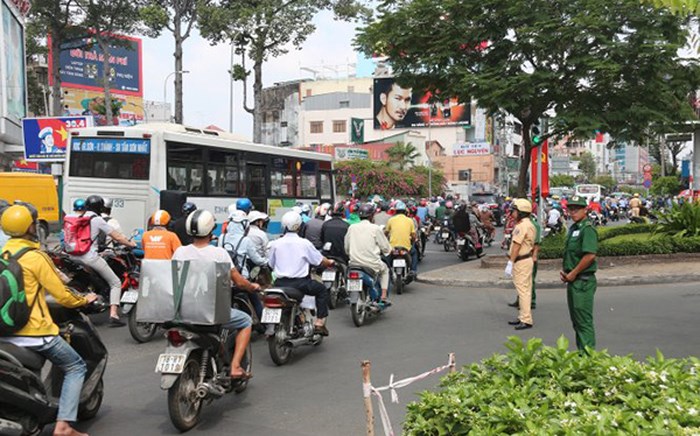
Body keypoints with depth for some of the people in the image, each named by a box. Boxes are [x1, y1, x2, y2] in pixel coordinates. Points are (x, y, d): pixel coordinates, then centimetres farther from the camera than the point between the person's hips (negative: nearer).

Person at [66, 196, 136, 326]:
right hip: (90, 258, -5)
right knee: (116, 283, 4)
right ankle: (113, 315, -9)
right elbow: (117, 237, -4)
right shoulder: (97, 220, -6)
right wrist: (131, 244, 10)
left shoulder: (70, 217, 9)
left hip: (73, 257, 6)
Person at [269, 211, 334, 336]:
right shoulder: (304, 243, -6)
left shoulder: (275, 244, 0)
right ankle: (319, 323, 10)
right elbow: (320, 261, 3)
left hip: (280, 283, 3)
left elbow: (271, 265, 11)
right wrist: (329, 263, 25)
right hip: (299, 283, -3)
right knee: (322, 290, 19)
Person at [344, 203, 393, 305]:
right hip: (372, 265, -3)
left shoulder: (351, 228, 2)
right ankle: (383, 297, 18)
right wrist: (382, 251, 20)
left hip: (354, 263, 3)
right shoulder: (375, 228, -8)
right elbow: (386, 248, -3)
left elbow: (346, 248, 9)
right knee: (385, 269, 29)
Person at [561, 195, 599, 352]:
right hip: (572, 281, 10)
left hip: (583, 281, -10)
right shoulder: (573, 228, 15)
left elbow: (590, 255, -25)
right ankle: (581, 351, 26)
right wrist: (564, 271, 9)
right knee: (576, 319, 16)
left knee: (584, 320, -6)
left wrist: (573, 273, -17)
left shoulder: (588, 229, -15)